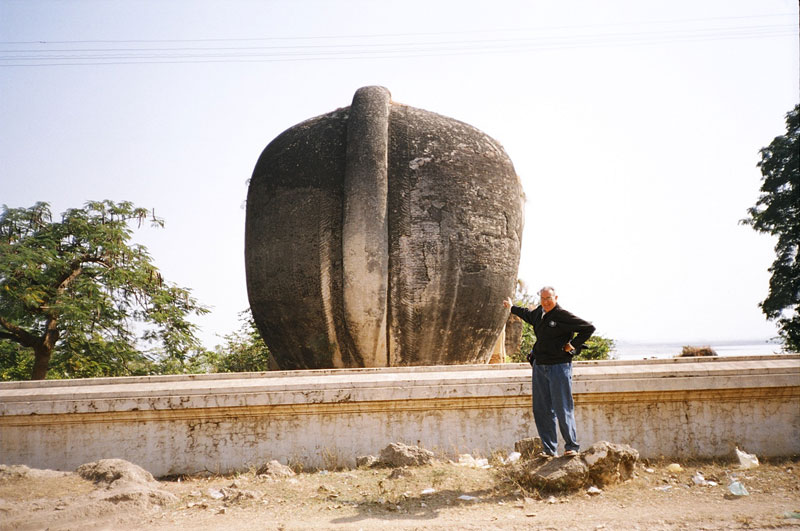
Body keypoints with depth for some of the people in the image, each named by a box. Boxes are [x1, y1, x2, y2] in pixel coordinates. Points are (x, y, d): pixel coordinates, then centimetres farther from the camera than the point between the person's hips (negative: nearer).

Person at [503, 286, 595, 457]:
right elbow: (528, 315, 35)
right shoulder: (539, 312, 10)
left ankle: (572, 446, 7)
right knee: (542, 411, 6)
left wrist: (573, 345, -9)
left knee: (563, 410, -6)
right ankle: (550, 450, 13)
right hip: (539, 366, 7)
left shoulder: (563, 316, -11)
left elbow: (589, 328, -8)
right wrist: (512, 308, 47)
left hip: (559, 367, -7)